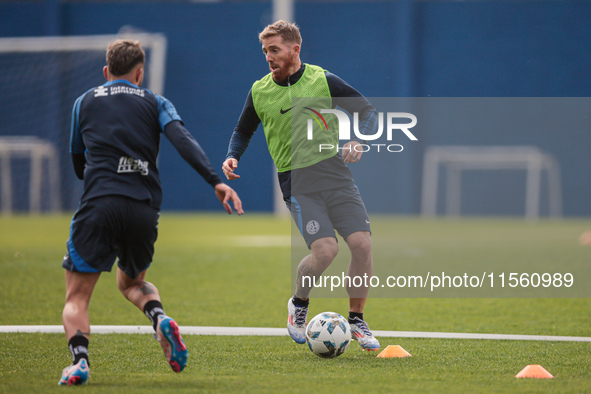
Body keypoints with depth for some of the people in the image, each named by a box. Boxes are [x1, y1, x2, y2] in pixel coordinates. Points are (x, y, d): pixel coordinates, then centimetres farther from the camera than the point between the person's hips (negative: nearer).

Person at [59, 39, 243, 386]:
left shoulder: (85, 102, 19)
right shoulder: (156, 103, 17)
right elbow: (184, 141, -3)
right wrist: (216, 181, -13)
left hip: (98, 204, -2)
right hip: (144, 210, 2)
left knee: (77, 298, 4)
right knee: (132, 282, 28)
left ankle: (80, 358, -23)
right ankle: (161, 319, -4)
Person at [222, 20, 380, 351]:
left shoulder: (323, 81, 1)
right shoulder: (260, 92, 6)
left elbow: (368, 110, 9)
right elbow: (243, 132, 21)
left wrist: (358, 141, -9)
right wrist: (232, 158, 2)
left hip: (333, 170, 1)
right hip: (296, 181, -1)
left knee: (362, 244, -12)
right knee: (325, 249, -21)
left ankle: (356, 321, 8)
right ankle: (299, 305, 9)